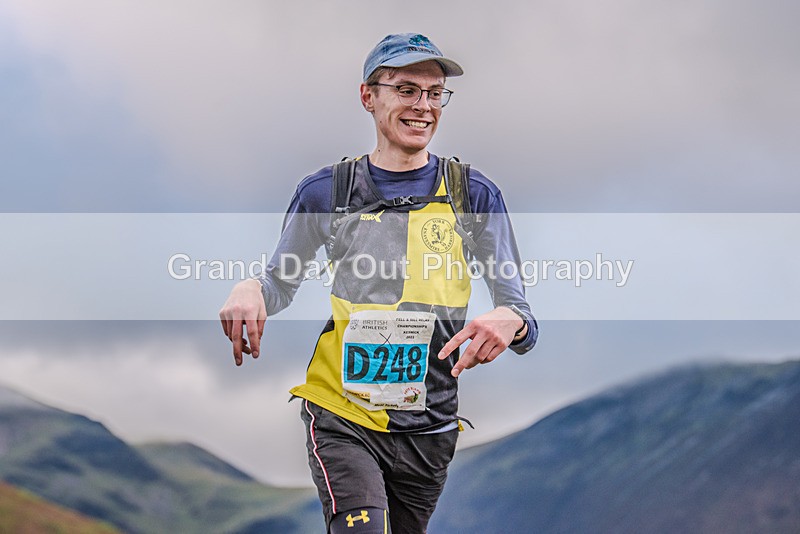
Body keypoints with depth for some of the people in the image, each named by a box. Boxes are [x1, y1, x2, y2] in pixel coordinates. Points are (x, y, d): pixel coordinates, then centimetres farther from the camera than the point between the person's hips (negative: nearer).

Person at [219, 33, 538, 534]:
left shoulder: (474, 194, 2)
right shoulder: (325, 192, 2)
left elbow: (522, 318, 0)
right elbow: (280, 283, 14)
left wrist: (508, 321, -25)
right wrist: (249, 289, -10)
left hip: (429, 428, 2)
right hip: (342, 421, -2)